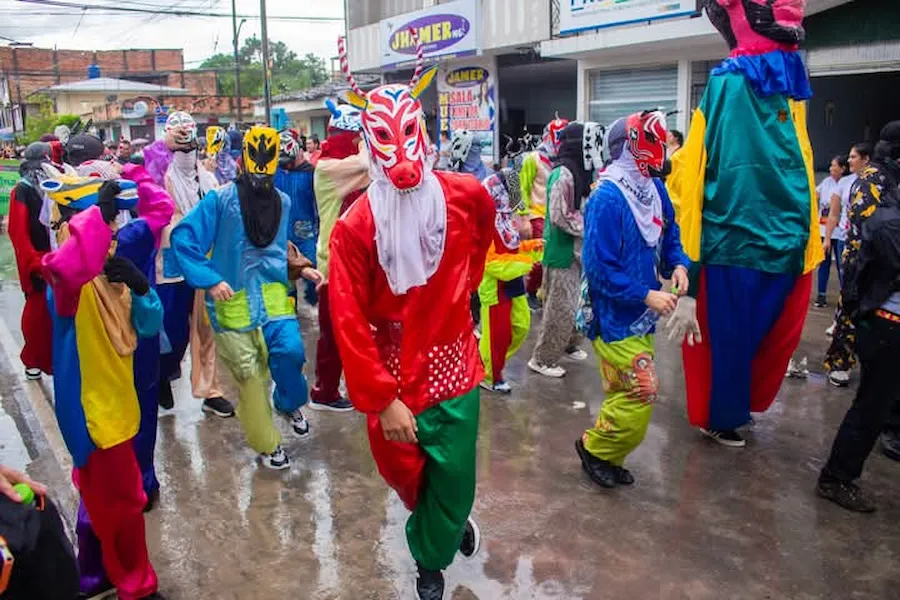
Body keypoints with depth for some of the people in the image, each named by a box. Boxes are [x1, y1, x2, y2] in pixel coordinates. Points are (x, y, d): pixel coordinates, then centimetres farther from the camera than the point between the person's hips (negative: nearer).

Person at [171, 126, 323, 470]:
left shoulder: (282, 202, 8)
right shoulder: (220, 199, -9)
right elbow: (183, 239, -11)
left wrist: (300, 268, 7)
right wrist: (209, 280, -18)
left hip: (272, 293, 3)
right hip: (233, 299, -3)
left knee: (290, 350, -20)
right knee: (249, 375, 3)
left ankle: (289, 404, 14)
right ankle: (268, 444, 23)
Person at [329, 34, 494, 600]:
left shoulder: (466, 195, -7)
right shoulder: (355, 226, -14)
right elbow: (350, 324, -14)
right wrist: (382, 399, -16)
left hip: (453, 364, 1)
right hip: (395, 375, -1)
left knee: (453, 479, 6)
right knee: (409, 476, 15)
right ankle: (451, 521, 50)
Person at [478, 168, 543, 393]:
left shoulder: (506, 217, 9)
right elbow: (491, 262, -25)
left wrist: (531, 246, 3)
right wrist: (525, 262, -23)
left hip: (513, 284, 9)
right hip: (495, 288, -9)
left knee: (521, 326, 17)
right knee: (497, 335, 2)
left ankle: (491, 362, 33)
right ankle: (489, 376, 20)